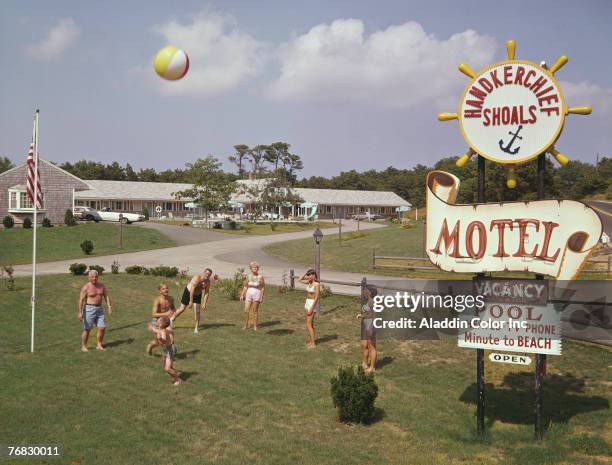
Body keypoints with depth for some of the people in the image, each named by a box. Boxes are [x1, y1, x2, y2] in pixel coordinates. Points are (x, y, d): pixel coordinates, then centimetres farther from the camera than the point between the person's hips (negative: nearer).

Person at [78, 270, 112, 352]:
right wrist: (80, 312, -19)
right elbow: (81, 300, -13)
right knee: (87, 329, -1)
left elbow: (106, 296, 6)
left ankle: (99, 345, 13)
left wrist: (109, 307, -4)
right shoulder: (86, 287, -10)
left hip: (99, 309, 5)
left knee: (102, 328, 0)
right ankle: (83, 346, 11)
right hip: (89, 309, -5)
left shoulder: (101, 286, 5)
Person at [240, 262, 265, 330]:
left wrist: (262, 297, -6)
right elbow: (245, 286, 10)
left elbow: (263, 287, -2)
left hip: (257, 294, -3)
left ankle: (255, 326, 12)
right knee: (246, 311, -1)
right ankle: (246, 325, 14)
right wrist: (242, 295, 4)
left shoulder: (260, 276, -6)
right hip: (249, 294, 3)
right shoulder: (248, 276, 3)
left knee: (255, 311, 2)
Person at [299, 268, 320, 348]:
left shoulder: (317, 285, -17)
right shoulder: (309, 282, 7)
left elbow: (316, 298, -21)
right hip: (307, 303, 9)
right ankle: (310, 341, 20)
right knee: (308, 324, 11)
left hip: (313, 304, -9)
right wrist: (305, 273, 5)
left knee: (309, 324, -10)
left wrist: (311, 309, -23)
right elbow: (300, 280, 20)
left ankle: (313, 343, -6)